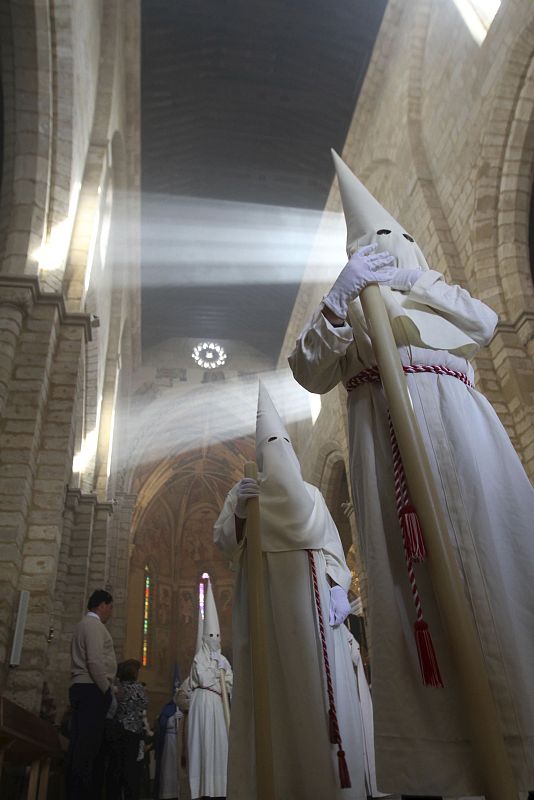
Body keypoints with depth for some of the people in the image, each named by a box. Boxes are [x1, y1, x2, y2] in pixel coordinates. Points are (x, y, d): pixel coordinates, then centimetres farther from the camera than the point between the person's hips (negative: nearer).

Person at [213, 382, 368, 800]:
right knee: (269, 685, -5)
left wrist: (335, 589, -8)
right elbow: (223, 540, 7)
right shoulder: (243, 491, 18)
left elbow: (331, 546, 9)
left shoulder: (309, 493, 18)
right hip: (262, 597, 0)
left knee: (315, 680, -6)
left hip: (306, 591, 0)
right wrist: (237, 511, -13)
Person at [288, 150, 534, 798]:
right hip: (389, 436, -3)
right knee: (413, 574, -16)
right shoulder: (347, 309, 25)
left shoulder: (437, 297, 34)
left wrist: (419, 282, 4)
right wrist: (339, 296, -6)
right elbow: (309, 371, 6)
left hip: (460, 428, 3)